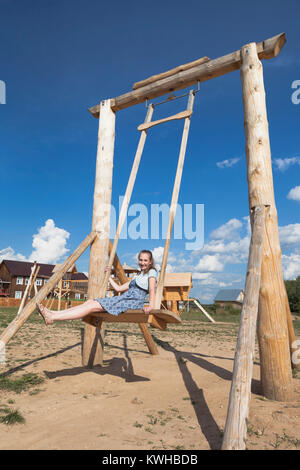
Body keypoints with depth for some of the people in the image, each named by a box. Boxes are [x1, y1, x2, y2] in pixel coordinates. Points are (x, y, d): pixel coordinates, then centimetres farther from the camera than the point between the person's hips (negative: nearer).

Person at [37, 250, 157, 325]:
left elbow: (152, 289, -14)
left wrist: (150, 306, -28)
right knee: (90, 302, -7)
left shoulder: (151, 272, 3)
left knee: (93, 306, -18)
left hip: (133, 301, -8)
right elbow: (119, 288, 26)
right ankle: (52, 313, -12)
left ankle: (52, 318, -23)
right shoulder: (137, 276, 27)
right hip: (124, 298, 8)